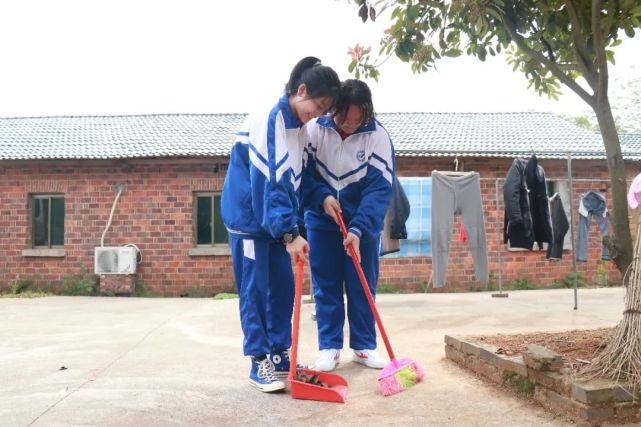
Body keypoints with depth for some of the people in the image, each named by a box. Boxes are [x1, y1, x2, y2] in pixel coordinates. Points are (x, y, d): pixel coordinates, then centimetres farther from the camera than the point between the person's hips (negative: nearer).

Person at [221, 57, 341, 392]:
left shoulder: (299, 125, 6)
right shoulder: (269, 122, -21)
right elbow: (267, 184, -26)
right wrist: (290, 234, -27)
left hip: (276, 219, 8)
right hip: (249, 216, -8)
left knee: (283, 287, 9)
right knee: (255, 291, -3)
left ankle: (280, 356, 21)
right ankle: (260, 363, 7)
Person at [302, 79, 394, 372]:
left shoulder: (378, 136, -16)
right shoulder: (314, 129, -13)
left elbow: (380, 188, -21)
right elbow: (300, 172, -6)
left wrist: (358, 228, -29)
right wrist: (322, 196, -23)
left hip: (363, 224, 0)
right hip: (322, 221, 1)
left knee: (363, 287, 6)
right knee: (325, 286, 5)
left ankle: (364, 347, 19)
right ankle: (329, 347, 16)